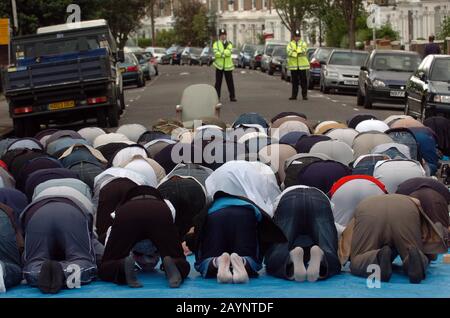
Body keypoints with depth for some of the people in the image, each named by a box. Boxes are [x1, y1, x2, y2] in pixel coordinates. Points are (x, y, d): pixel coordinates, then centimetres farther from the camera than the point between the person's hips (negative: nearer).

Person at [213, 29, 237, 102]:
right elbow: (216, 53, -14)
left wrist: (221, 53, -18)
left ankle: (232, 97, 6)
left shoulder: (229, 44, 8)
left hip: (228, 66, 1)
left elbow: (229, 52, -12)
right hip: (219, 66, -1)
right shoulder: (216, 44, 4)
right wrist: (225, 53, -17)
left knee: (230, 82, 2)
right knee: (218, 82, 2)